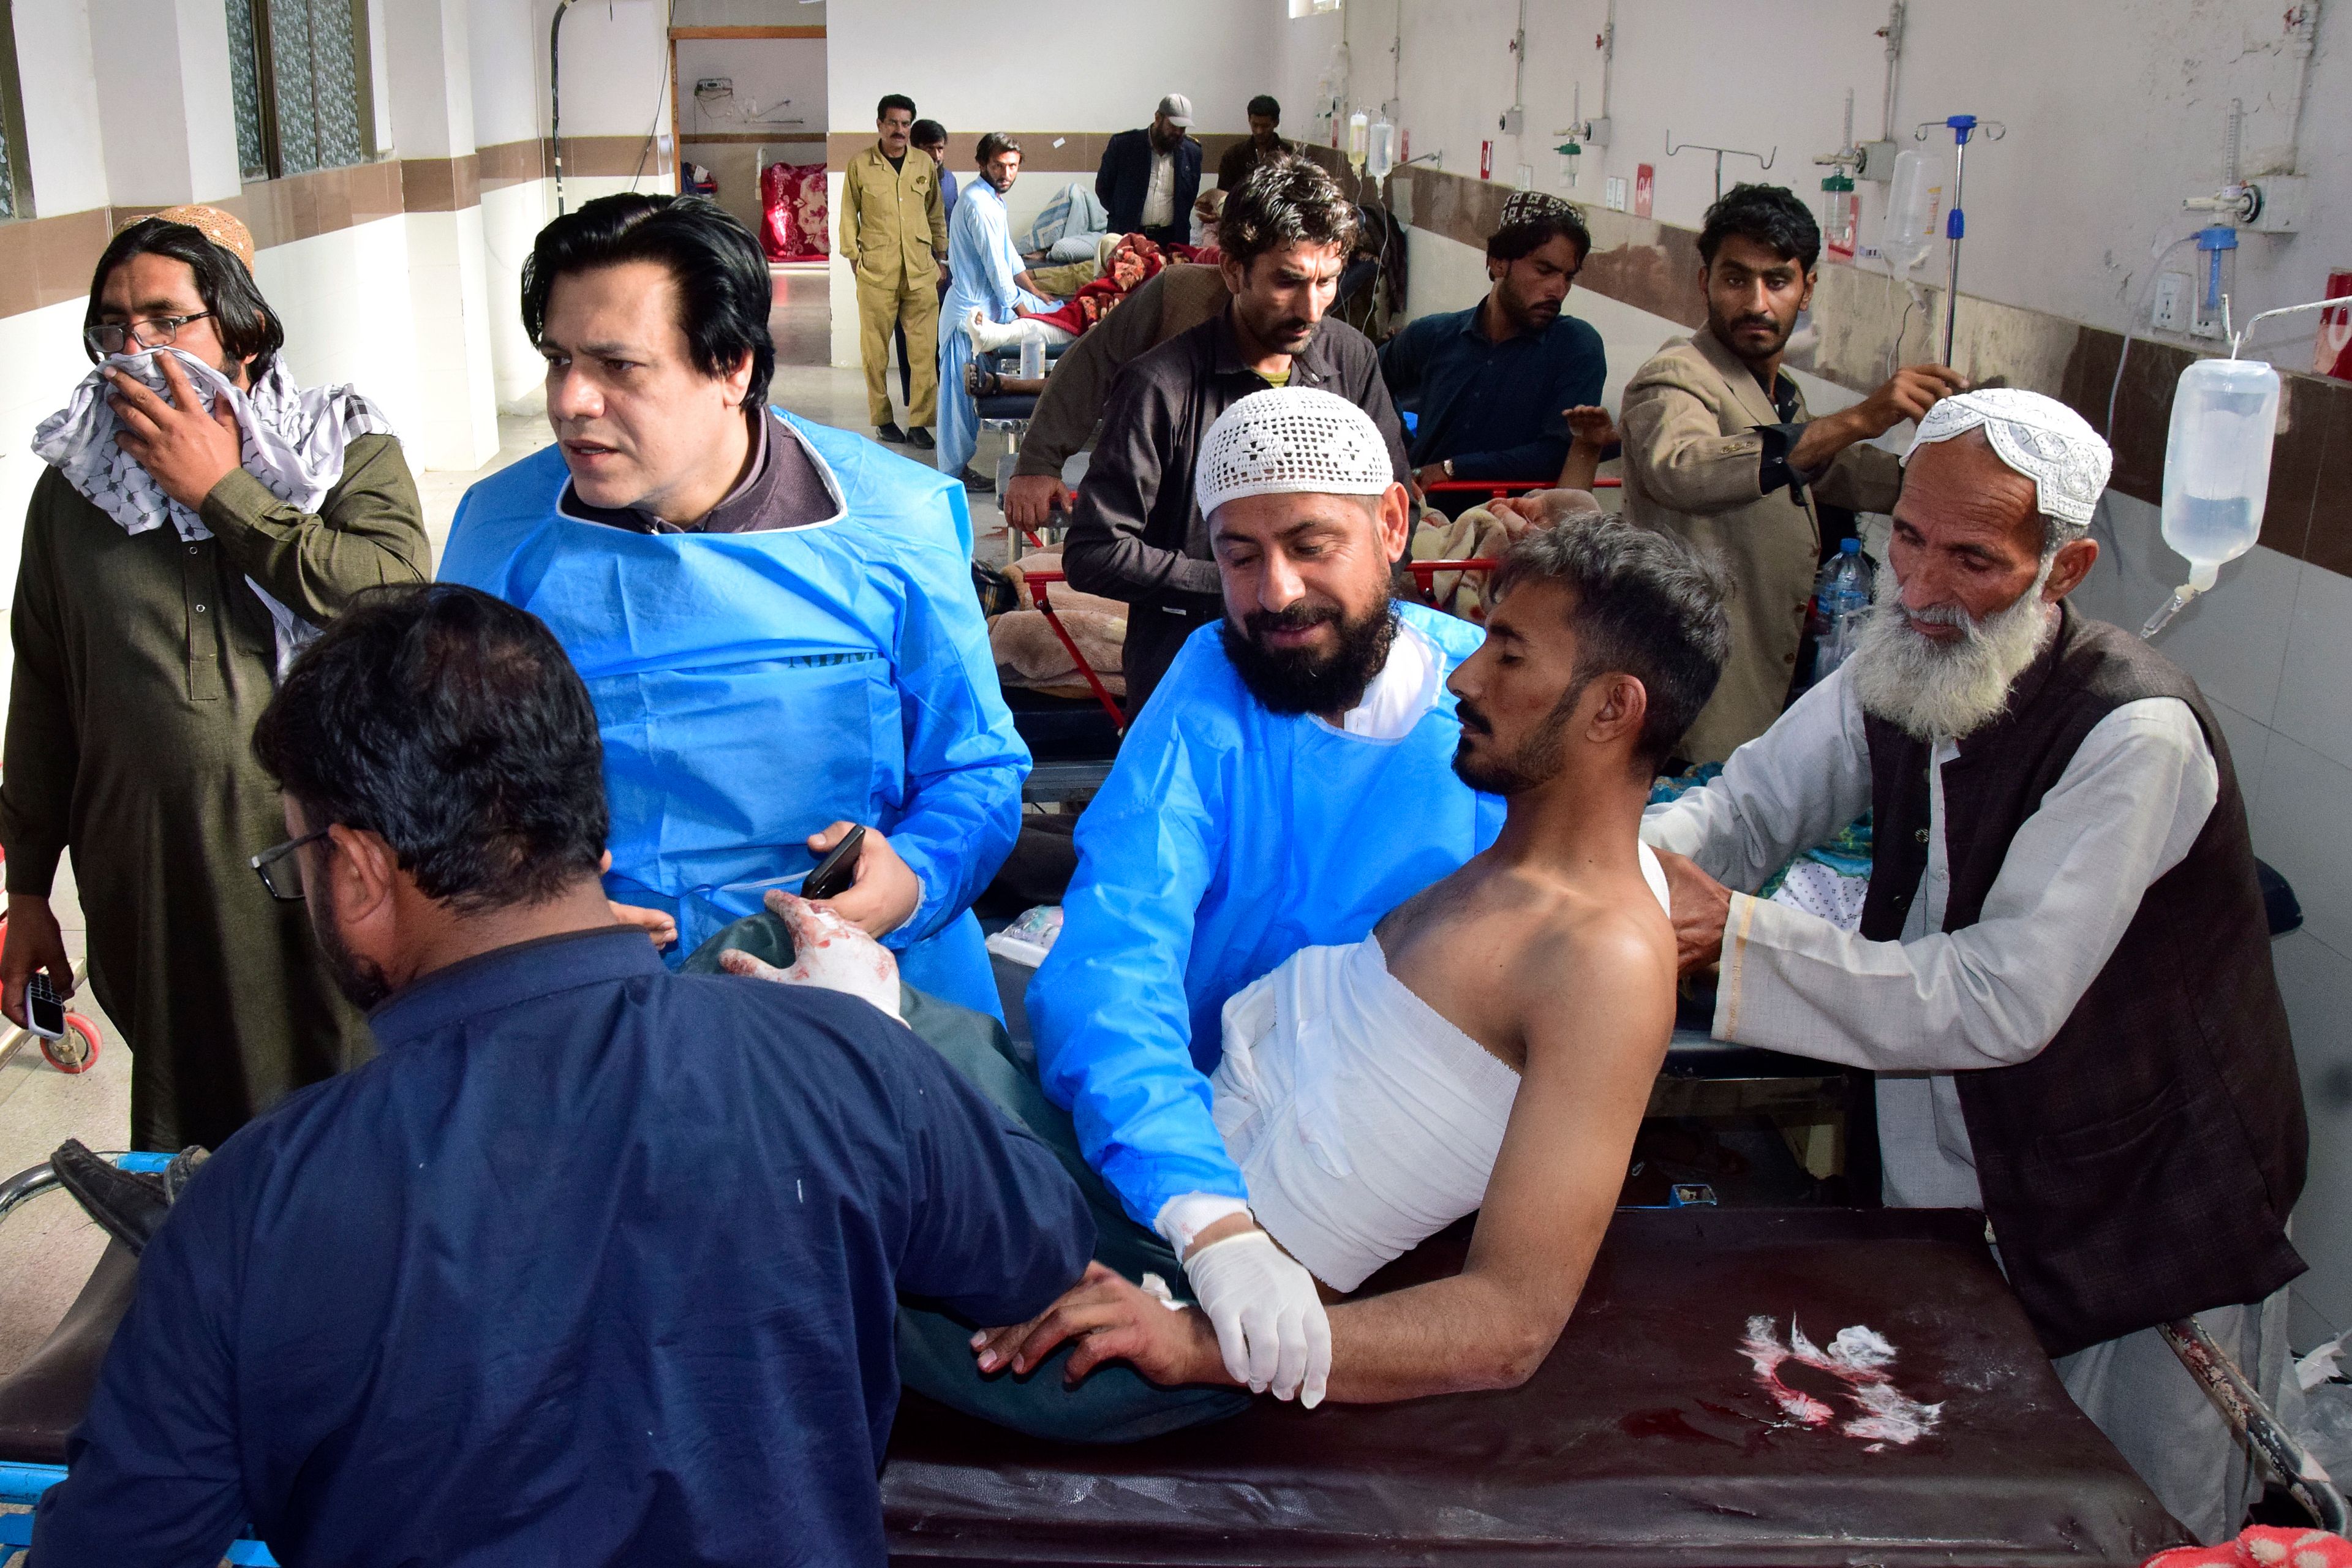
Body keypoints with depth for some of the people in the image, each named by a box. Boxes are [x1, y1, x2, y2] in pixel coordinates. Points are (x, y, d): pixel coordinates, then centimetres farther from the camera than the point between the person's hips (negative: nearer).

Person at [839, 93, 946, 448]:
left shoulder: (924, 165, 11)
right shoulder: (859, 166, 3)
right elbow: (848, 216, 7)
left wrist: (941, 257, 17)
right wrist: (855, 257, 1)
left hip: (921, 271, 2)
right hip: (876, 272, -2)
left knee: (924, 349, -4)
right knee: (876, 350, 2)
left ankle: (919, 423, 0)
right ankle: (883, 419, 13)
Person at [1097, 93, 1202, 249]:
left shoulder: (1191, 153, 7)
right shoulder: (1123, 144, 0)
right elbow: (1103, 187, 9)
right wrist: (1122, 217, 4)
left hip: (1170, 240, 2)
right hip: (1127, 236, -1)